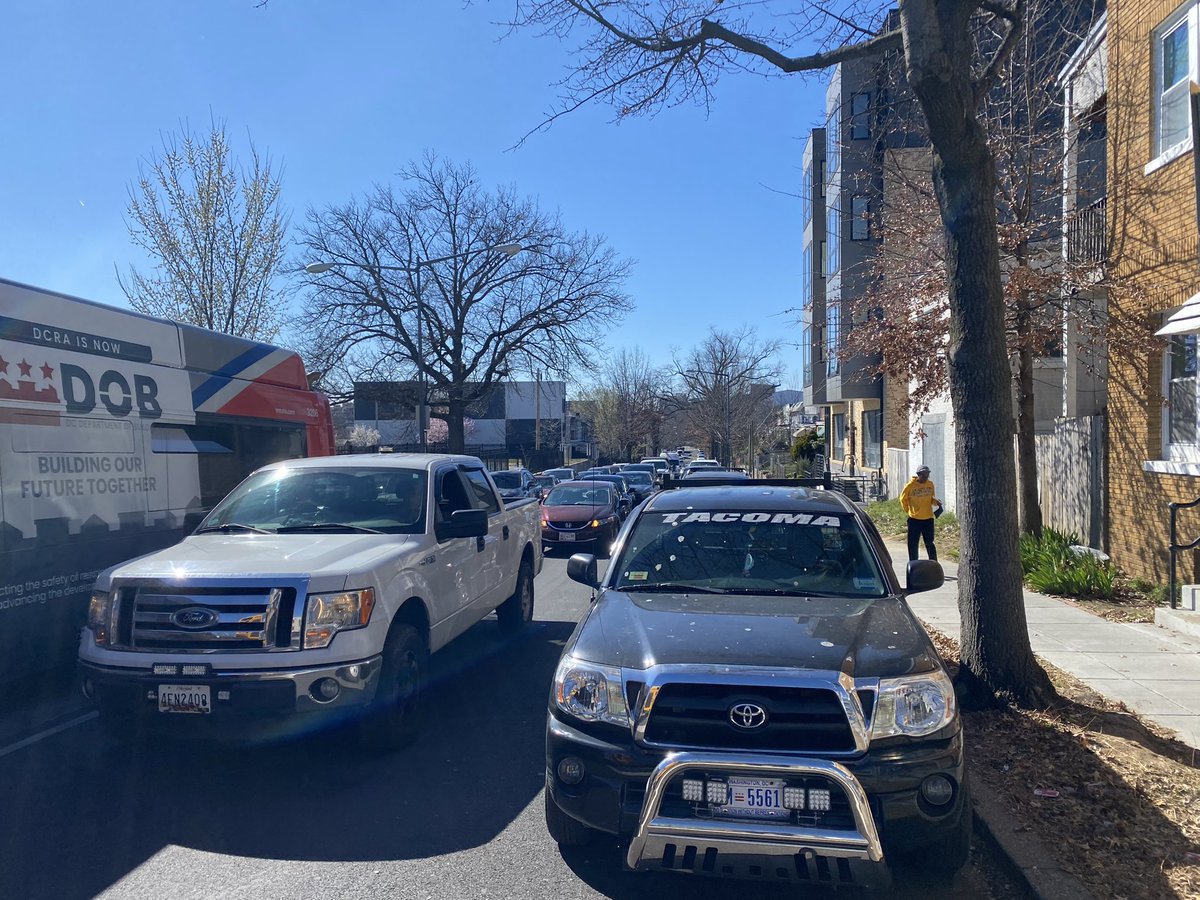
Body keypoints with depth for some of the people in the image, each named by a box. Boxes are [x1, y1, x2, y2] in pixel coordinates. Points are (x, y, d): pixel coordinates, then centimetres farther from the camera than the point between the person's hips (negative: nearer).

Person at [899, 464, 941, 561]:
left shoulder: (930, 484, 1)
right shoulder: (910, 485, -9)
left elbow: (931, 498, 15)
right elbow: (903, 499, 5)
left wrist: (936, 502, -5)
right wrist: (908, 510, 4)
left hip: (928, 518, 2)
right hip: (914, 519, -2)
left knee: (929, 544, 9)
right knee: (913, 545, 4)